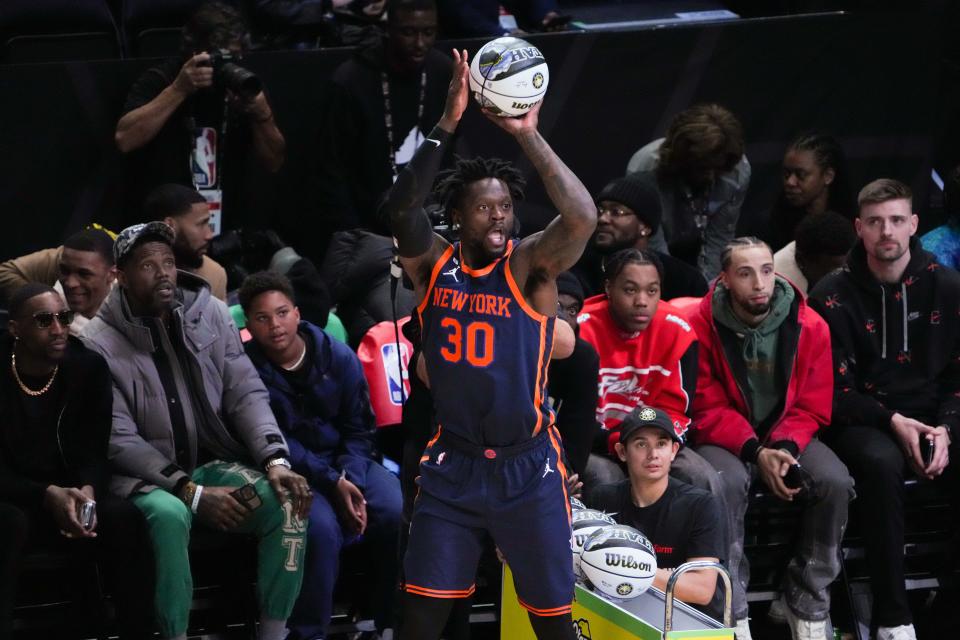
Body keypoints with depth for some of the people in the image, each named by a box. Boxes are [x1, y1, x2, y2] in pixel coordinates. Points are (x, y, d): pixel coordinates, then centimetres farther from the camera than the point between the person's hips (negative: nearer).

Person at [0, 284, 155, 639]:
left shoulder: (89, 367, -3)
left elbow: (95, 452, -2)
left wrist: (87, 491, -25)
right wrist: (48, 496, -30)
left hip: (69, 497, 3)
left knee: (124, 517, -26)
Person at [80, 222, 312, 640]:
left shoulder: (209, 314, 3)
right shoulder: (99, 343, -9)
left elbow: (246, 394, 3)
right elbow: (119, 440, -13)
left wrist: (276, 461, -15)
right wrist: (192, 493, -21)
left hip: (214, 463, 4)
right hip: (145, 476, -4)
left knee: (287, 502, -22)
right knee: (169, 514, -38)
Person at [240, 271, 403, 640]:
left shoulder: (339, 358, 1)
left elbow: (358, 429, 4)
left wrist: (351, 480, -15)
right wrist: (333, 484, -22)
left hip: (347, 463, 3)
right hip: (291, 472, -3)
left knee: (399, 514, -24)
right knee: (321, 527, -35)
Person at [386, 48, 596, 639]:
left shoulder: (529, 266, -8)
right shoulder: (434, 264, -1)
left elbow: (583, 218, -27)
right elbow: (403, 210, -21)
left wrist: (528, 136, -29)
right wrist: (448, 125, -28)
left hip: (527, 468, -2)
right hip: (453, 463, 2)